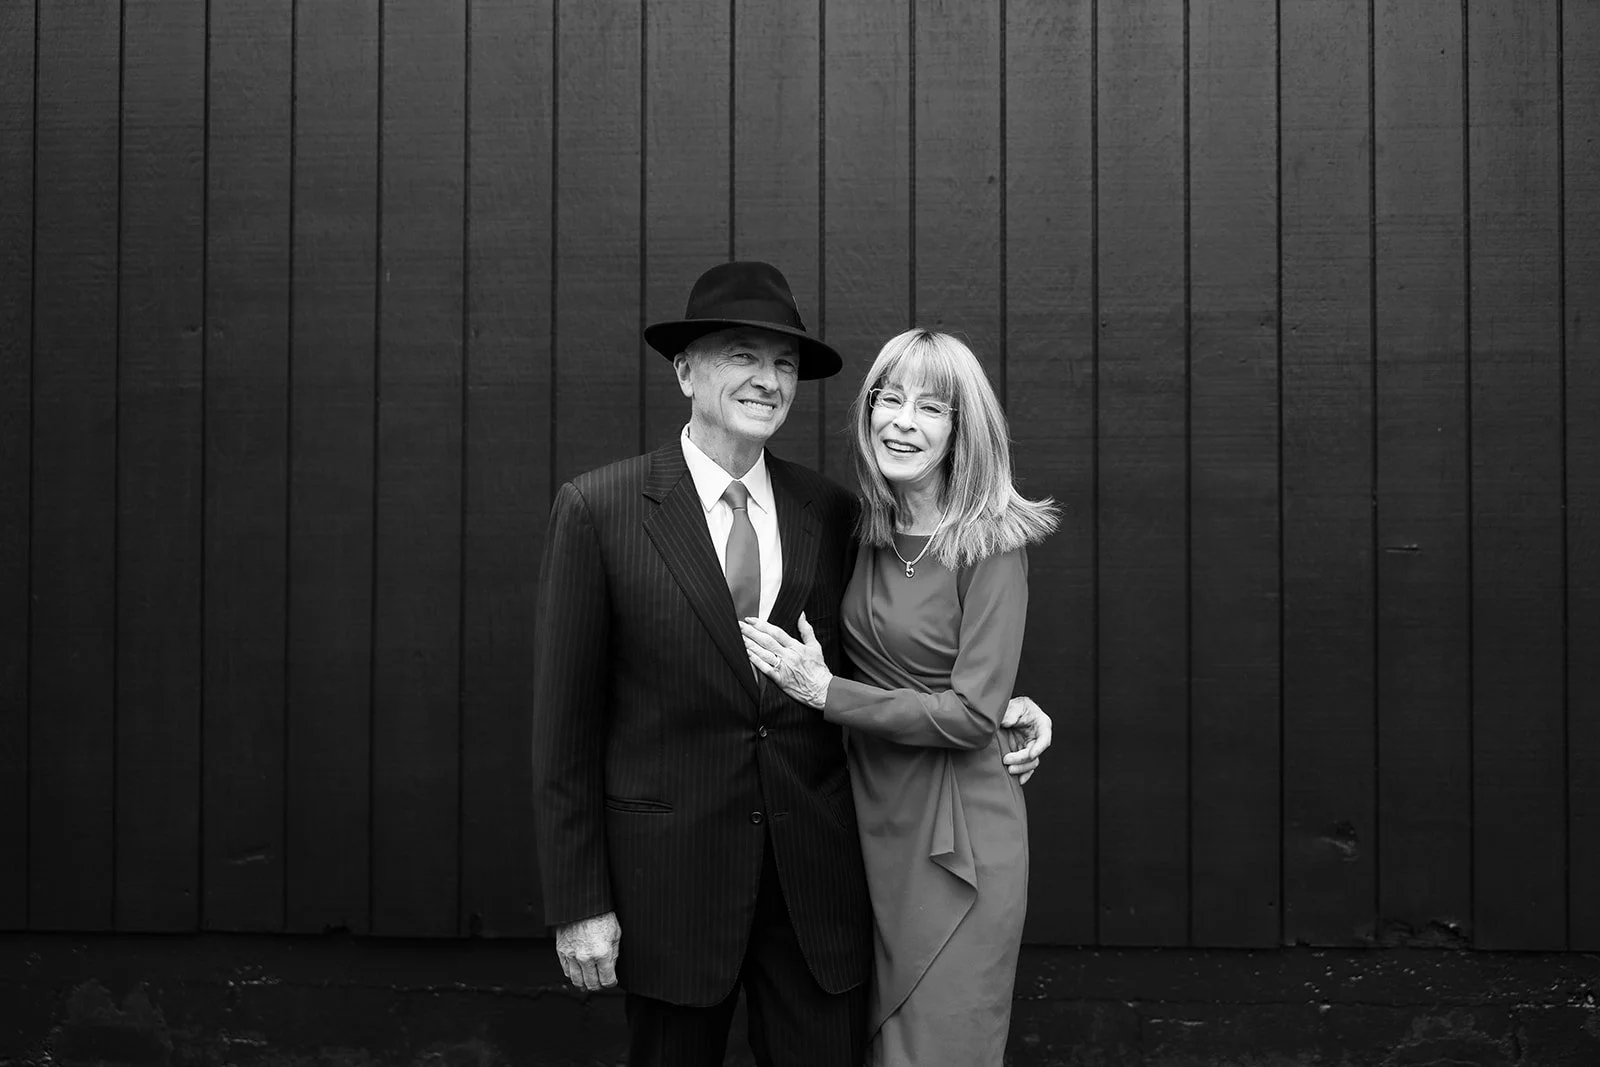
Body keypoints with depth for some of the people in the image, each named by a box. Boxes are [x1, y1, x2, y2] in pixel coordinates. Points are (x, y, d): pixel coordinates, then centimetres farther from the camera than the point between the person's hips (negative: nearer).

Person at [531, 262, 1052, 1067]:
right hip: (671, 869, -3)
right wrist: (577, 903, -7)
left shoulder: (831, 513, 3)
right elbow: (565, 719, -6)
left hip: (818, 874, 3)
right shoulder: (599, 510, -7)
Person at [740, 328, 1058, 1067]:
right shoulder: (867, 530, 4)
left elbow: (972, 715, -18)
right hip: (872, 816, 6)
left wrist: (825, 692, -18)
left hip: (956, 835, -6)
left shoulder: (991, 547, -15)